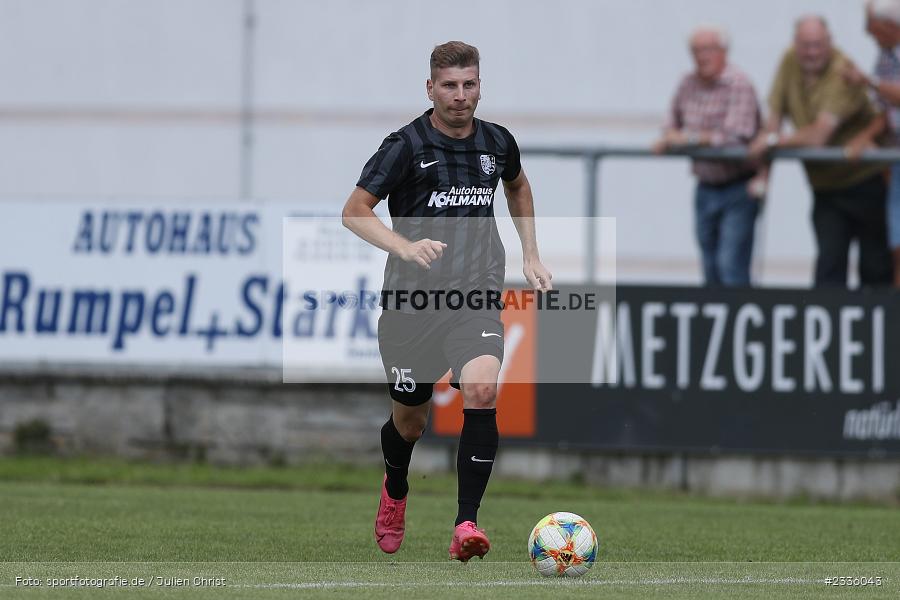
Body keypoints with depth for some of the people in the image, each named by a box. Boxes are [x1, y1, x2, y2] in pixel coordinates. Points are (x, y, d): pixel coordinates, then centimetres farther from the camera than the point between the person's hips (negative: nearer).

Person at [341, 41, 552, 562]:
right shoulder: (406, 146, -7)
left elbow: (518, 187, 30)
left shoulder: (497, 142, 6)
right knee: (409, 421, 10)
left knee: (482, 389, -25)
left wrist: (531, 255, 23)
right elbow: (355, 211, -8)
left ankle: (467, 524, -25)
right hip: (413, 299, -2)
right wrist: (405, 247, -23)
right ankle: (395, 492, 45)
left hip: (477, 296, 2)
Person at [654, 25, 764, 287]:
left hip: (738, 189, -7)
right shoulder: (689, 84, 6)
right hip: (706, 188, 7)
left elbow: (735, 136, -25)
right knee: (711, 271, 11)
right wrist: (669, 139, -8)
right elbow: (673, 126, 16)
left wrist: (690, 138, -16)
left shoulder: (739, 85, -16)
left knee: (732, 267, -14)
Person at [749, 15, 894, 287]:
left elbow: (818, 137, -24)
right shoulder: (790, 62, 0)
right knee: (830, 264, -4)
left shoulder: (843, 73, -20)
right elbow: (775, 116, 6)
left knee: (876, 269, 0)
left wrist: (773, 140, -12)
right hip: (825, 188, 5)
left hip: (865, 181, -5)